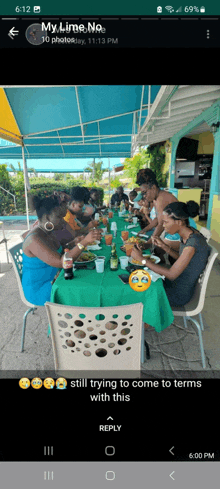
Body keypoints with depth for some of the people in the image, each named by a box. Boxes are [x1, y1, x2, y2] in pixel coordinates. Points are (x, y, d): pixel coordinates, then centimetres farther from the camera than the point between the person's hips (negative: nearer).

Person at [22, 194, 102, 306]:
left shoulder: (48, 232, 1)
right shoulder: (34, 239, -27)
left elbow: (59, 254, 14)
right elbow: (61, 263, -33)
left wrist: (76, 243, -1)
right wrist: (84, 242, -39)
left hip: (53, 279, 9)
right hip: (38, 290, -9)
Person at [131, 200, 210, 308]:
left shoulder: (193, 243, -31)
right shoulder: (187, 233, -5)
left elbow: (171, 274, -29)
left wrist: (142, 258, -26)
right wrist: (163, 246, -6)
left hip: (180, 294, -8)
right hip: (175, 283, 8)